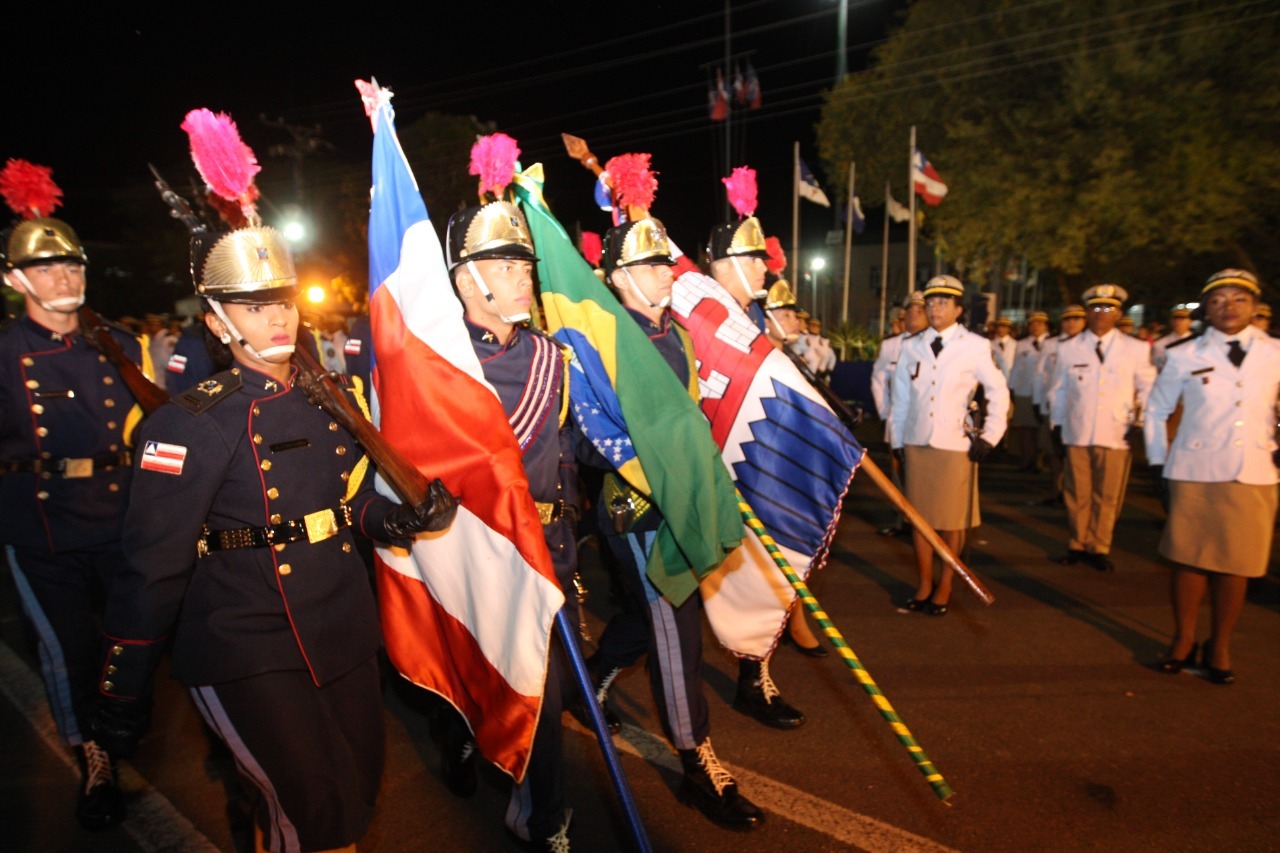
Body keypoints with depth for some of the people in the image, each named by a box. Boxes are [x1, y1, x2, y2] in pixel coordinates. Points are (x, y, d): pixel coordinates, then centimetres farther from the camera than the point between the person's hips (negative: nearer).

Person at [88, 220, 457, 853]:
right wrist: (121, 696, -8)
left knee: (359, 793, 18)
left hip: (344, 633, 6)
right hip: (247, 656, -6)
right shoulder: (193, 423, -12)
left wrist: (404, 519, -6)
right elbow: (152, 568, -11)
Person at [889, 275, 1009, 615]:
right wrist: (897, 439, 8)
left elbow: (998, 392, 3)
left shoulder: (976, 346, -3)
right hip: (916, 443, 3)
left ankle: (944, 587, 21)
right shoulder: (911, 346, 6)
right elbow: (901, 396, 9)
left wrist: (989, 436, -1)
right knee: (920, 515, 9)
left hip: (956, 446, -3)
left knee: (953, 519, 5)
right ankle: (923, 586, 21)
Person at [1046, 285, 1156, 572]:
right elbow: (1057, 390, 10)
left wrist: (1139, 421, 3)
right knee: (1077, 495, 8)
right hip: (1077, 434, 0)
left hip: (1116, 435, 0)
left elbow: (1148, 388, 11)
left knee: (1108, 497, 6)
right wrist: (1057, 424, 7)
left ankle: (1098, 549, 21)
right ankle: (1077, 545, 22)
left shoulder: (1137, 349, 3)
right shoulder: (1068, 348, 4)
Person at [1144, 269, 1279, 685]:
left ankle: (1219, 648, 22)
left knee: (1235, 565, 6)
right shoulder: (1184, 356, 1)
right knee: (1189, 559, 4)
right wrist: (1159, 463, 5)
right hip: (1194, 474, -1)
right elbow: (1156, 411, 9)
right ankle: (1183, 642, 19)